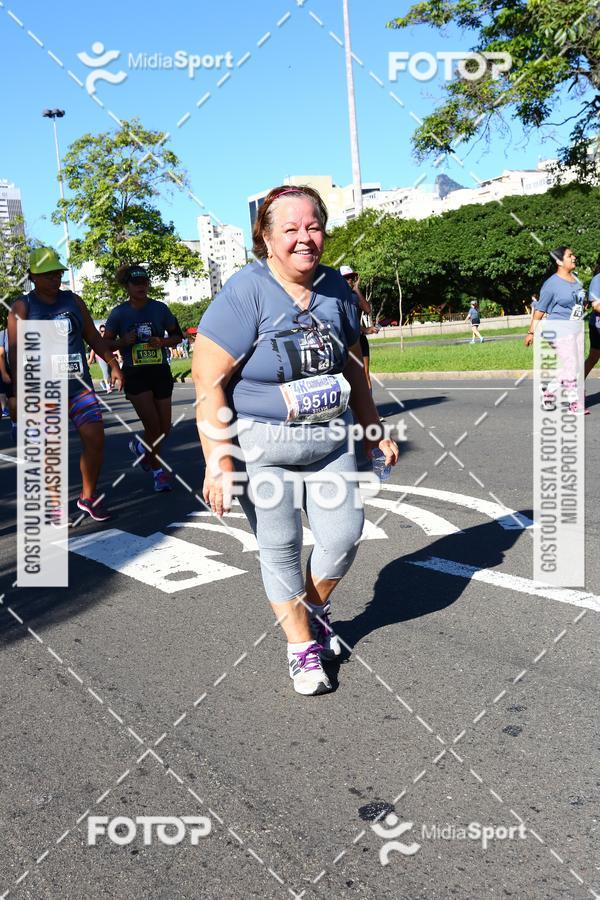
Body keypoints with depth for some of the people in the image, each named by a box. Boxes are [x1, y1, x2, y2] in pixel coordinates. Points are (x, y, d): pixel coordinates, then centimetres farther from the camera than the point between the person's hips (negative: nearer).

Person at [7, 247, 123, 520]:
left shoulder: (74, 301, 13)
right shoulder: (22, 307, 1)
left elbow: (93, 337, 19)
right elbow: (15, 349, -7)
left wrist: (113, 365, 11)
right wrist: (19, 388, -18)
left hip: (79, 385, 4)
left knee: (95, 439, -3)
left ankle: (88, 497, 15)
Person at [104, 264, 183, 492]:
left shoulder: (160, 308, 2)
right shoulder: (119, 313, -3)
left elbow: (177, 335, 11)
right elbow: (106, 343, 4)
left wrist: (162, 341, -10)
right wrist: (124, 341, -16)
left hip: (161, 372, 3)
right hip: (135, 375, -3)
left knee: (164, 428, 6)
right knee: (153, 425, -11)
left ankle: (140, 447, 40)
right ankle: (158, 471, 10)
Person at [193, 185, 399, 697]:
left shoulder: (336, 287, 2)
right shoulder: (246, 292, -16)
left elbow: (352, 366, 15)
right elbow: (208, 381, -19)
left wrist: (374, 430, 17)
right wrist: (219, 462, -23)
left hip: (331, 438, 5)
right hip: (262, 446, -5)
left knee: (344, 533, 3)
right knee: (280, 549, 4)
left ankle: (315, 609, 34)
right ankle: (302, 645, 25)